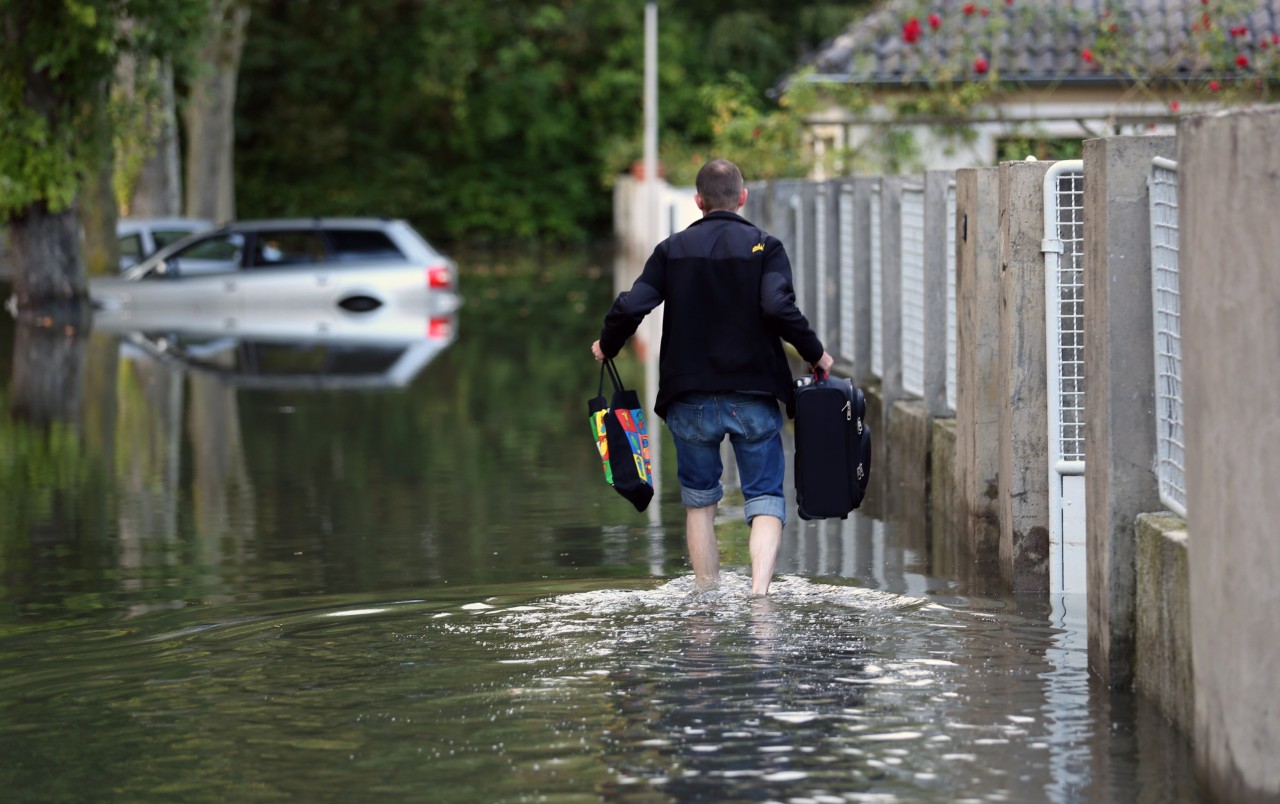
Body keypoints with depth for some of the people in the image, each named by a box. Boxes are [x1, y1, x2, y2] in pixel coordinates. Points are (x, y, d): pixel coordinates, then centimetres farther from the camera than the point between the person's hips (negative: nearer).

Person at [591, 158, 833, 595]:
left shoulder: (673, 249, 3)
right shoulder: (764, 247, -3)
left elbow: (631, 307, -5)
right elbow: (779, 308, -18)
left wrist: (606, 346, 14)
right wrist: (815, 354, -3)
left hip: (691, 400, 2)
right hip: (753, 397, -2)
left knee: (699, 500, 17)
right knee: (766, 499, 3)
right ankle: (760, 589, -18)